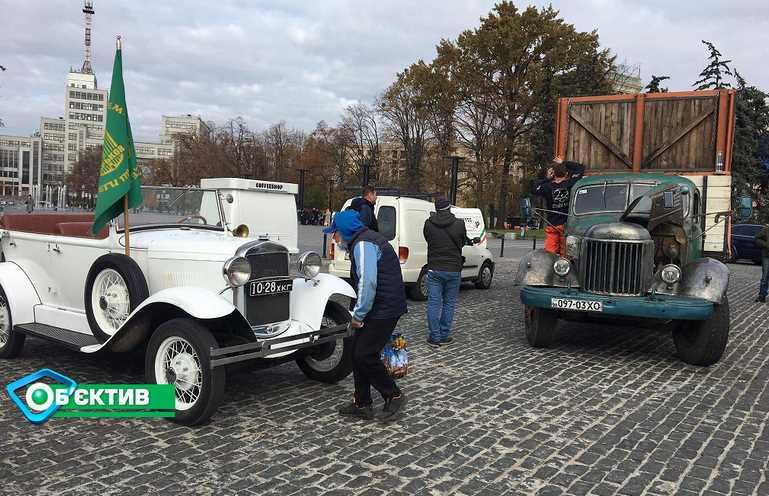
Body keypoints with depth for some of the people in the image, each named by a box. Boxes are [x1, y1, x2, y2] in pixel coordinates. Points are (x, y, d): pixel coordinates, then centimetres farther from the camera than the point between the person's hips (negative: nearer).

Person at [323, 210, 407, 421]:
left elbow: (367, 282, -27)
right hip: (380, 308, 11)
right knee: (358, 352, 11)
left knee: (365, 355, -7)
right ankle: (362, 404, 19)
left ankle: (394, 396, 9)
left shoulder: (363, 244, -16)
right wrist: (360, 312, 21)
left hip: (384, 310, -11)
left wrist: (358, 314, -19)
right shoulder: (364, 240, 19)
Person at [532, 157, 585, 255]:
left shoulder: (548, 187, -7)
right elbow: (581, 167, 7)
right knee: (565, 254, 4)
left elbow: (535, 190, 14)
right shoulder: (570, 184, -7)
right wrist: (564, 163, 10)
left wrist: (547, 179, 11)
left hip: (551, 226, 0)